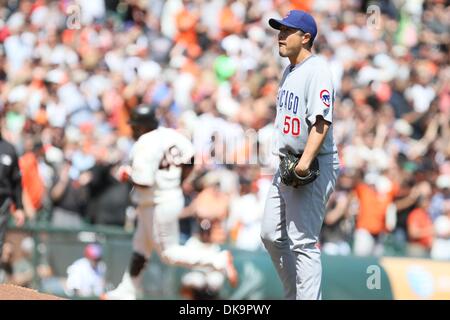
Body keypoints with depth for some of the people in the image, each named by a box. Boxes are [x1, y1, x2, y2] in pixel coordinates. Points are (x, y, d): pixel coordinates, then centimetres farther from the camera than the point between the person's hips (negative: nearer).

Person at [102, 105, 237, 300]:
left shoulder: (144, 145, -24)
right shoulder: (170, 135, 1)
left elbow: (143, 182, -28)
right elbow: (190, 159, 3)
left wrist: (129, 174, -8)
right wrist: (176, 184, 12)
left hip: (158, 205, -10)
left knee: (169, 254, 2)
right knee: (140, 249, 19)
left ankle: (218, 261, -4)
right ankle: (127, 292, 28)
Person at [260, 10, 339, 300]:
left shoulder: (317, 71, -16)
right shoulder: (290, 71, 15)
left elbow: (321, 122, -26)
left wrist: (305, 162, -35)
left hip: (313, 168, -10)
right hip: (287, 165, 10)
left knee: (303, 243, -12)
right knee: (272, 235, 14)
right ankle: (294, 296, 25)